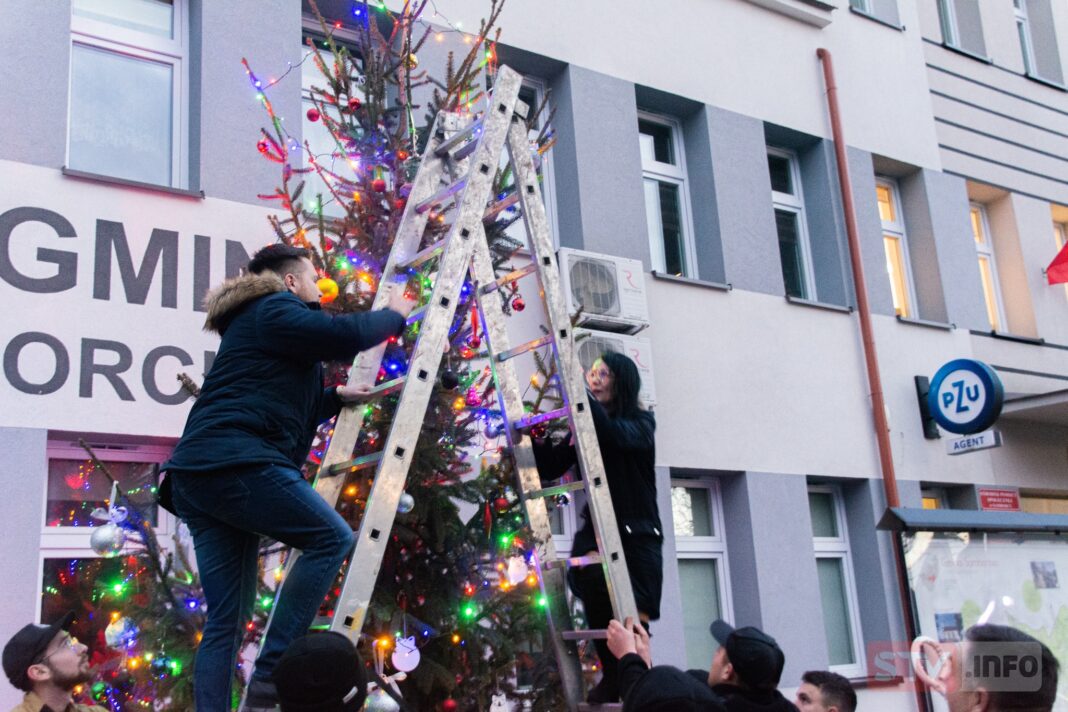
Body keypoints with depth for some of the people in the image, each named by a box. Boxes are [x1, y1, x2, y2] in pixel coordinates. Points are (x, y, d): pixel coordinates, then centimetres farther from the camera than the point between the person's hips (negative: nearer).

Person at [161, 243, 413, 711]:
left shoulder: (252, 323, 32)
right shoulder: (274, 310, 3)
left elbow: (285, 412, 40)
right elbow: (344, 336, -10)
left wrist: (336, 398, 34)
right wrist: (394, 315, 7)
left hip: (198, 476, 10)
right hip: (235, 464, -10)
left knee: (227, 619, 5)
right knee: (331, 538, -9)